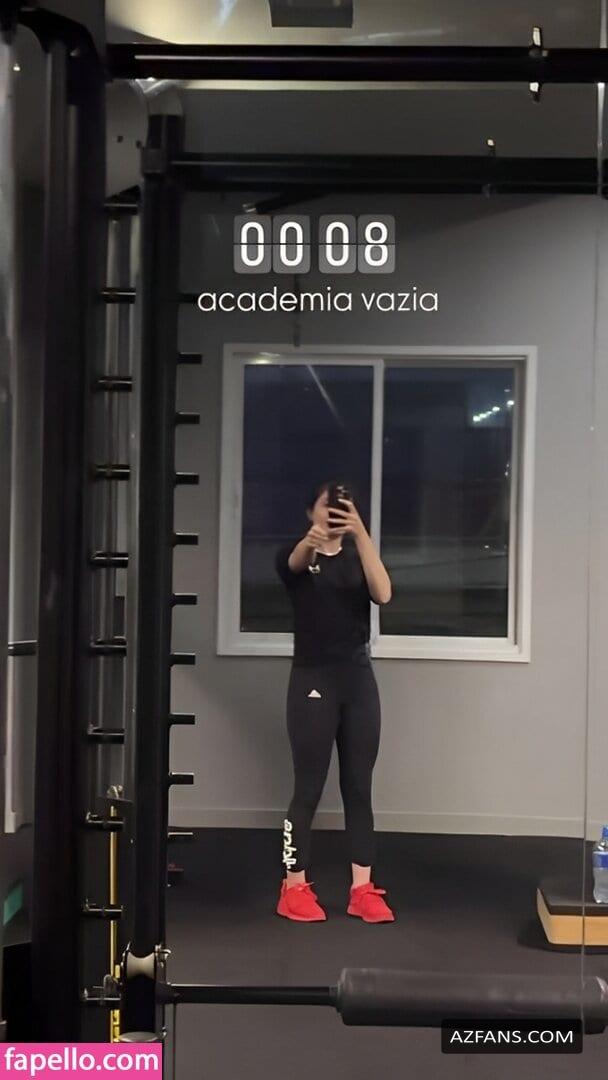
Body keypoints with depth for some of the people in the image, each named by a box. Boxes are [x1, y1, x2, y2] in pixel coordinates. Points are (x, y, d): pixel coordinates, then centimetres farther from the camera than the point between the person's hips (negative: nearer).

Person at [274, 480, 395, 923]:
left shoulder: (358, 557, 9)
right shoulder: (296, 556, 0)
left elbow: (383, 593, -14)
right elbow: (297, 562, -28)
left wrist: (361, 533, -29)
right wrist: (313, 539, -54)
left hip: (358, 677, 4)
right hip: (312, 679, -4)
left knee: (359, 787, 6)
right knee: (309, 788, 0)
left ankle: (363, 890, 12)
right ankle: (294, 888, 10)